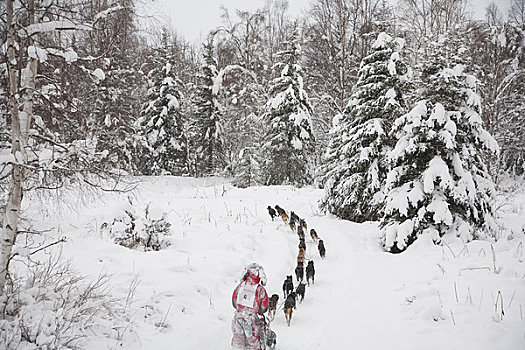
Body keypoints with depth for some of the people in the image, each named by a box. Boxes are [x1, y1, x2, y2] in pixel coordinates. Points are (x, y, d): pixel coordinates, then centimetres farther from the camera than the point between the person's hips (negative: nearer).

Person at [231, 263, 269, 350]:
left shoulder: (240, 285, -2)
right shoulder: (260, 289, -10)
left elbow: (234, 301, 9)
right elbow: (264, 307, 0)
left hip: (238, 317, 3)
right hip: (251, 319, -3)